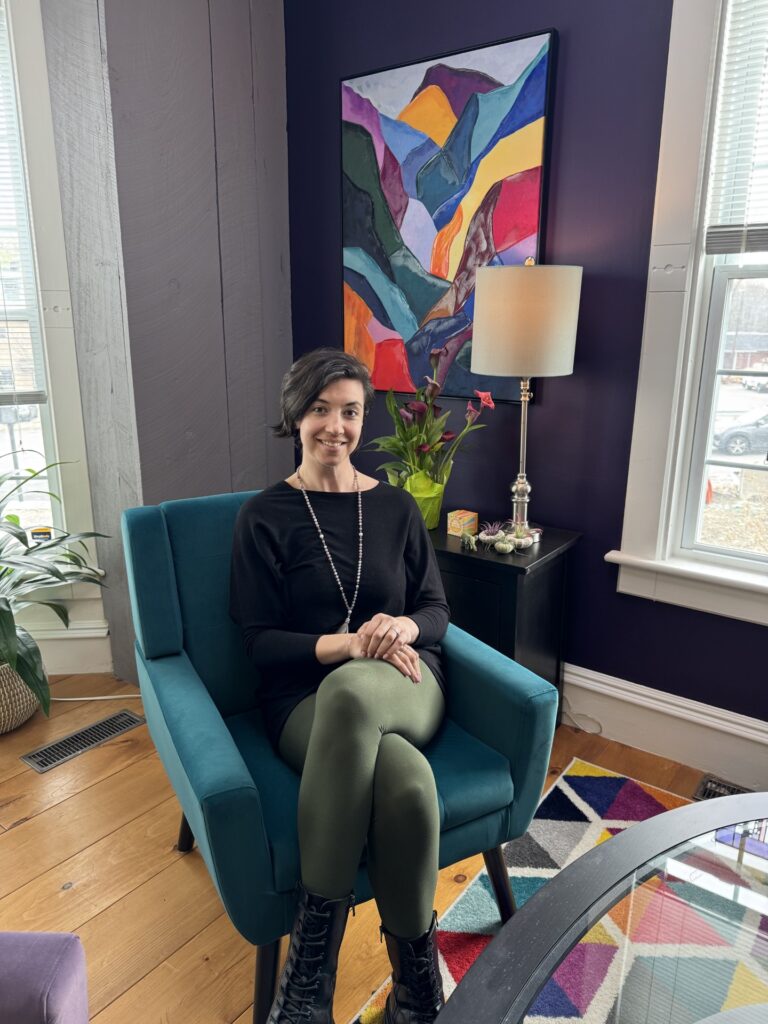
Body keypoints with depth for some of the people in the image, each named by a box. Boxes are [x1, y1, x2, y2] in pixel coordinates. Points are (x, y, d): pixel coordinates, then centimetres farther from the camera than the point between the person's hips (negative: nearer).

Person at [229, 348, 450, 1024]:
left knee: (350, 689, -39)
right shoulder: (265, 516, 5)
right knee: (407, 782, -38)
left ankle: (315, 941, -20)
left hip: (404, 689, 2)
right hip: (305, 698, -1)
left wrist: (403, 627, -12)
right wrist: (347, 642, -18)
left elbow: (436, 610, 13)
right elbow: (260, 642, -1)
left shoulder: (395, 507, 13)